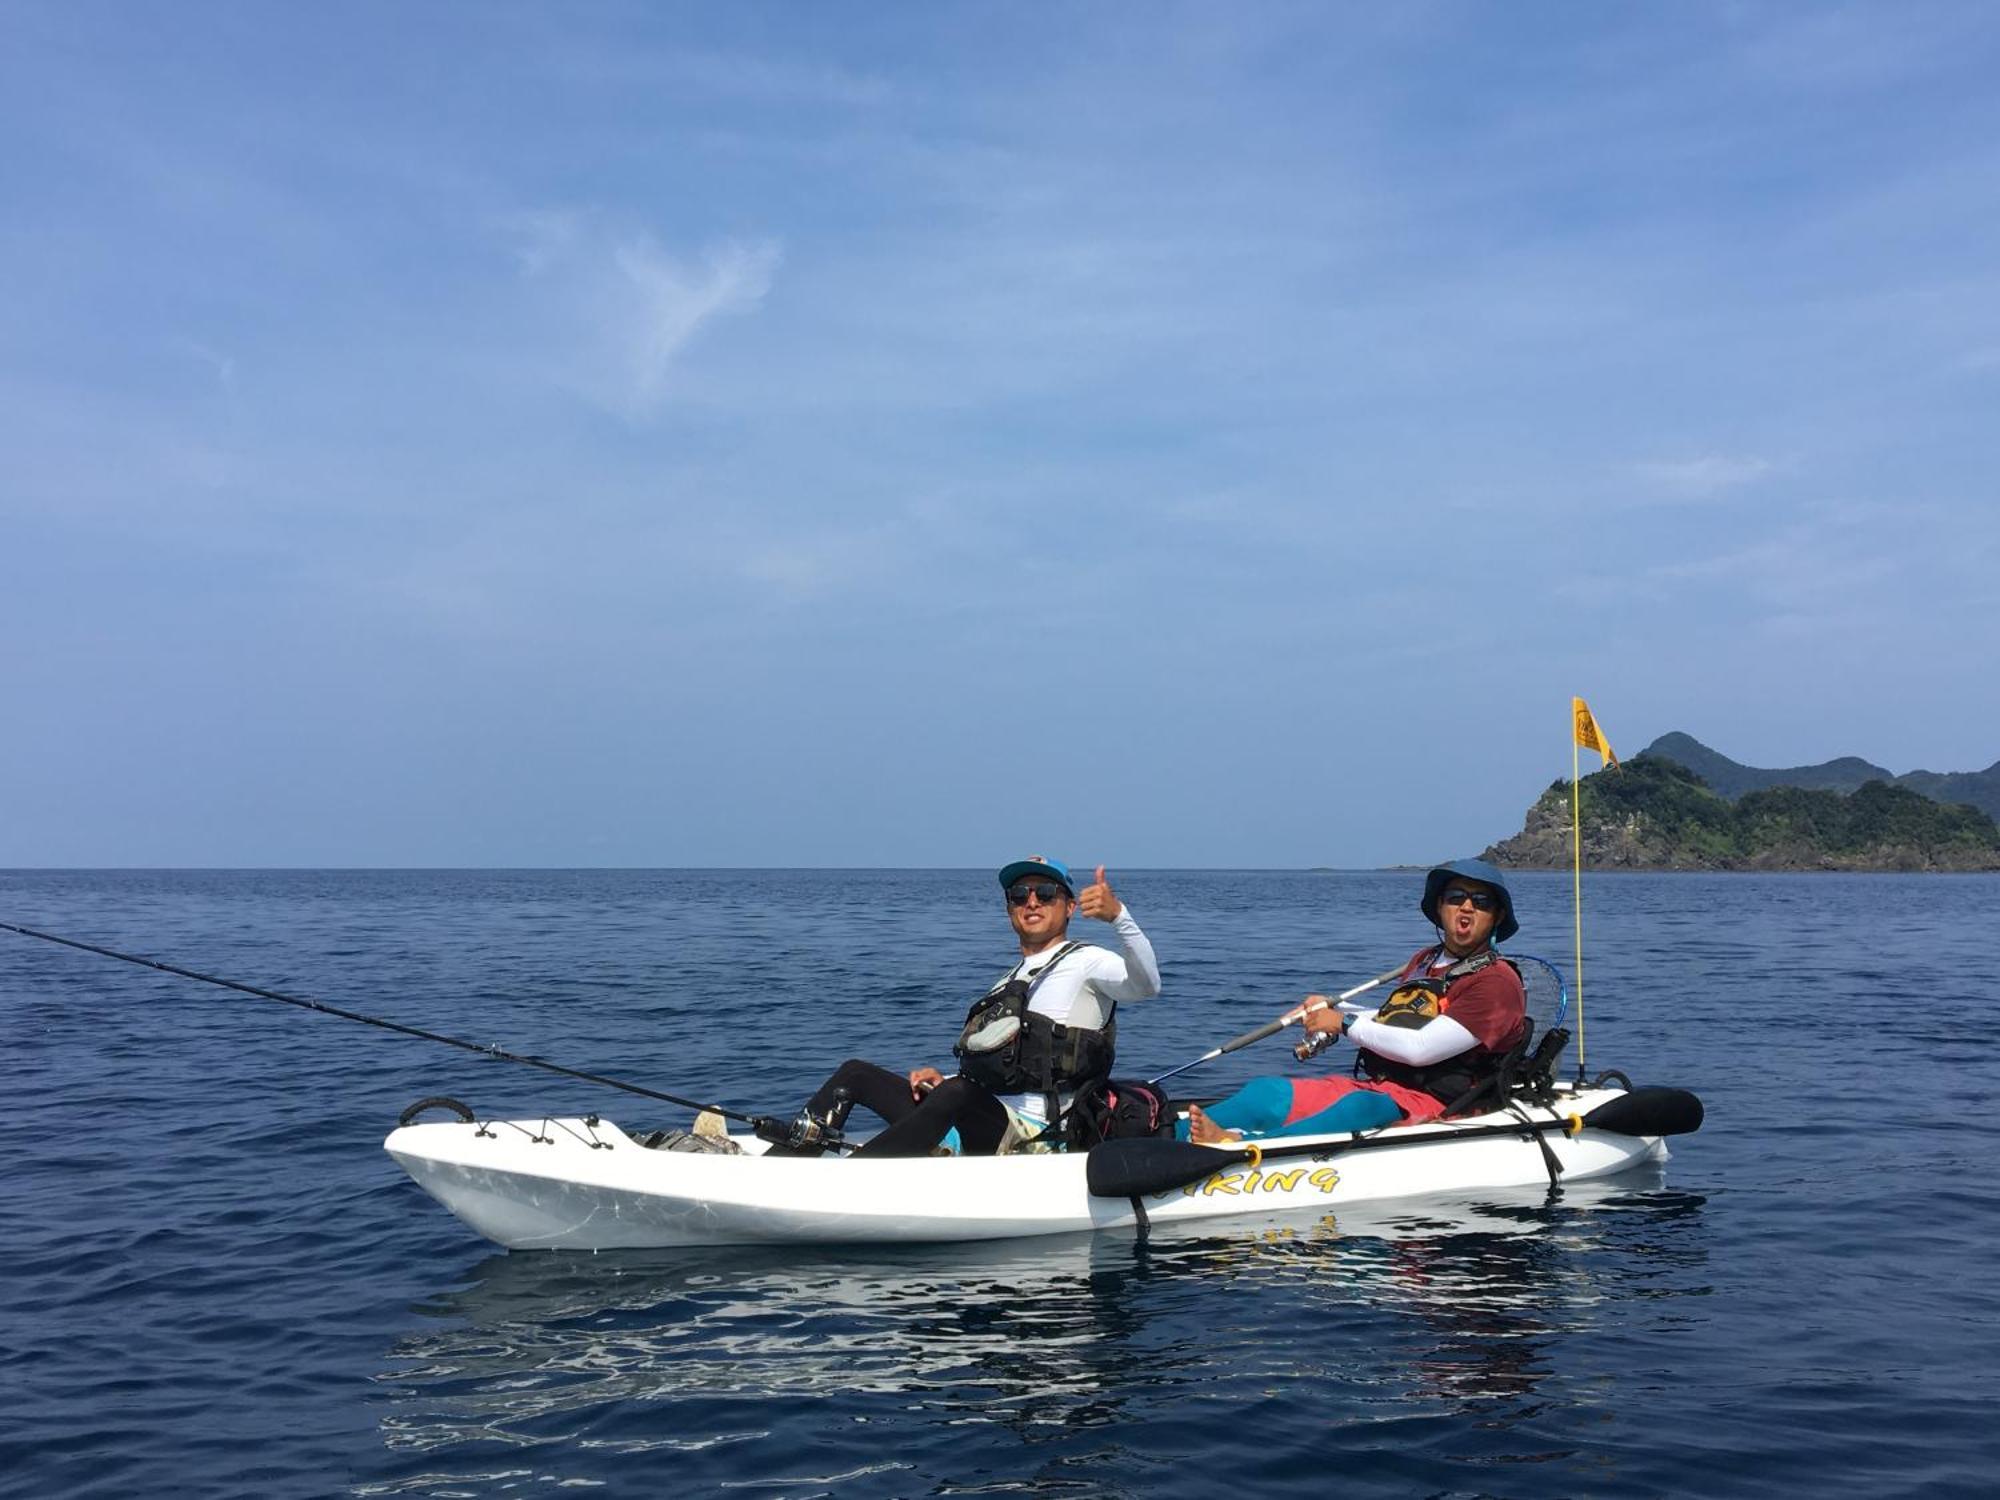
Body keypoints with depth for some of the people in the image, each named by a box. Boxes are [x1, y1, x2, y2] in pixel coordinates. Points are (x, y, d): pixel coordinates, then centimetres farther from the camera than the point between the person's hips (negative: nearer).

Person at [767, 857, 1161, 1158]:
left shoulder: (1085, 962, 1)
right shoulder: (1012, 980, 27)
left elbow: (1144, 985, -22)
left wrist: (1118, 915, -38)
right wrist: (943, 1080, 8)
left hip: (1027, 1134, -9)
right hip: (980, 1131, 9)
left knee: (959, 1095, -38)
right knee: (855, 1073, 6)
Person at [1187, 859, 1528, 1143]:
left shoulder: (1498, 982, -5)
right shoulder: (1423, 961, 21)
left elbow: (1419, 1049, -16)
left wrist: (1345, 1024, -7)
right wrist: (1332, 1012, 19)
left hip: (1431, 1105, -8)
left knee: (1359, 1107, -39)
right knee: (1268, 1091, -14)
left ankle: (1237, 1143, -60)